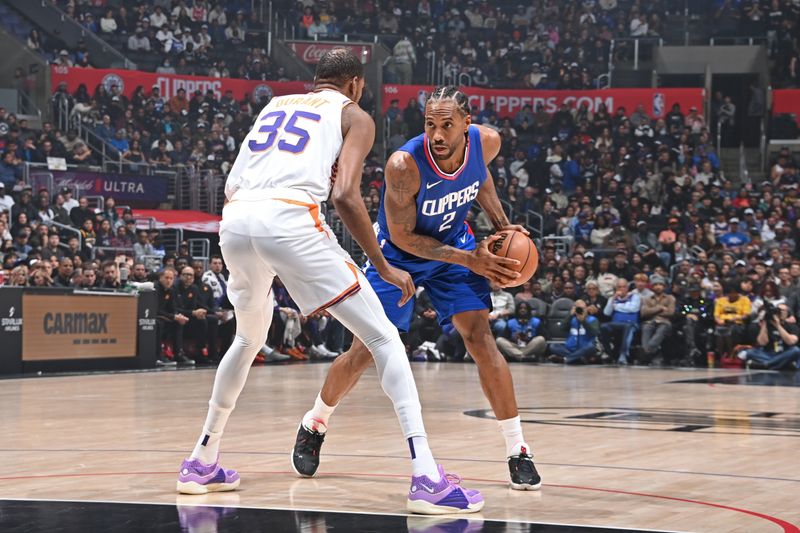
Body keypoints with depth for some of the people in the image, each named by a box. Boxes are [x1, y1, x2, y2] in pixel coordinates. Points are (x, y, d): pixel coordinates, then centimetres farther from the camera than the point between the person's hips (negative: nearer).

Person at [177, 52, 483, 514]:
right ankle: (428, 480, -11)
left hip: (234, 219, 6)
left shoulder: (275, 105, 31)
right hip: (290, 220, -5)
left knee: (249, 340, 32)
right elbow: (345, 195, -1)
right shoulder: (354, 116, 15)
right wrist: (384, 267, 5)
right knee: (384, 339, 1)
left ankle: (202, 463, 35)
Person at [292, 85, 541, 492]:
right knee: (363, 352, -1)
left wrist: (502, 225, -5)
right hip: (399, 252, -2)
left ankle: (518, 452, -6)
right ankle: (313, 426, 26)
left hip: (454, 243, 3)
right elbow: (402, 236, -24)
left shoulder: (487, 142, -21)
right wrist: (468, 260, -28)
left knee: (480, 338, -12)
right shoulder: (404, 165, -35)